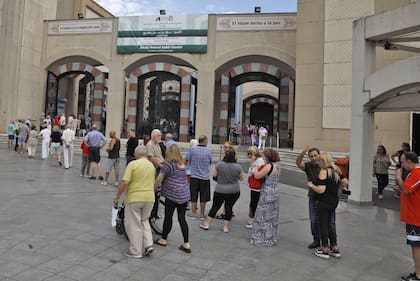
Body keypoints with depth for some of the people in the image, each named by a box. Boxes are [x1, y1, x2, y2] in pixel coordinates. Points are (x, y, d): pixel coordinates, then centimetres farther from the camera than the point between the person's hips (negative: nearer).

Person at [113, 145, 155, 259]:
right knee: (144, 221, 23)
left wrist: (117, 197, -5)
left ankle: (136, 252, 16)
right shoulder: (151, 166, 9)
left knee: (134, 225, 7)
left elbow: (124, 182, -16)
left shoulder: (132, 164, -10)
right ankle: (148, 244, 12)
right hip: (149, 198, 5)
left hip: (134, 198, -5)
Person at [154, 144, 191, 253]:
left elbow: (159, 179, -8)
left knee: (168, 217, 10)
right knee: (182, 218, 9)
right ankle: (186, 244, 10)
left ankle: (163, 239, 27)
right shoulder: (182, 164, 10)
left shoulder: (169, 164, -10)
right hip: (185, 194, 6)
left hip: (172, 195, -6)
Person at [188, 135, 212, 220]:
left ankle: (193, 213, 19)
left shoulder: (193, 149, -6)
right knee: (203, 197, 11)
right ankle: (202, 214, 19)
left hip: (194, 176, 0)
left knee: (193, 197, 11)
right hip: (205, 177, 0)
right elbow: (210, 162, 4)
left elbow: (190, 160, 7)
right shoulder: (208, 151, -8)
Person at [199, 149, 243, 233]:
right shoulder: (238, 166, -8)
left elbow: (213, 174, -2)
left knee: (215, 207, 11)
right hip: (234, 192, 1)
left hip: (220, 191, -1)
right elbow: (241, 178, 5)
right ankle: (226, 227, 14)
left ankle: (206, 224, 18)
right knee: (229, 208, 11)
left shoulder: (219, 164, -12)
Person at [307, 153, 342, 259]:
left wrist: (311, 185, -7)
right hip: (334, 201, 8)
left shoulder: (324, 171, -17)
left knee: (323, 225, 5)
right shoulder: (336, 171, 8)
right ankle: (335, 249, 24)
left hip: (323, 202, -8)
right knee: (329, 224, 19)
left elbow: (320, 190, -24)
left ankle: (325, 250, 15)